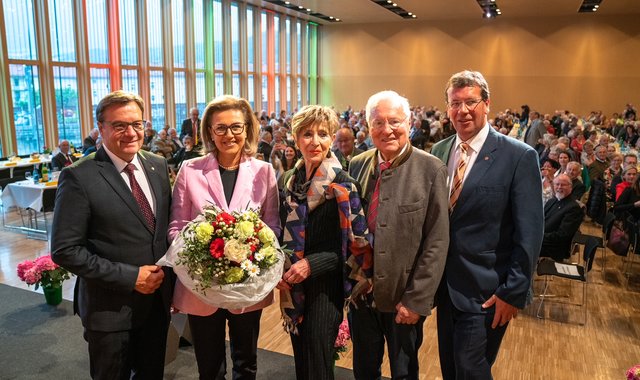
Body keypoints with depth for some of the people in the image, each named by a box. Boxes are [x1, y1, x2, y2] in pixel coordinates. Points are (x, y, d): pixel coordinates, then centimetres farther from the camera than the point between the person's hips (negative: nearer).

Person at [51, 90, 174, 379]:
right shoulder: (79, 177, -16)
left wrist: (168, 274, -2)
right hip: (110, 308, -5)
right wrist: (130, 277, -19)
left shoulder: (158, 166, 1)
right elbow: (65, 250, -17)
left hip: (158, 298, 5)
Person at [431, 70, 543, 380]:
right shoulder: (438, 151, 3)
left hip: (486, 291, -5)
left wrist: (514, 292, -15)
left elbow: (529, 233, -13)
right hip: (445, 284, 5)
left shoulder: (519, 156, -12)